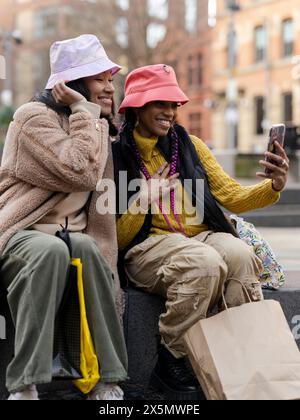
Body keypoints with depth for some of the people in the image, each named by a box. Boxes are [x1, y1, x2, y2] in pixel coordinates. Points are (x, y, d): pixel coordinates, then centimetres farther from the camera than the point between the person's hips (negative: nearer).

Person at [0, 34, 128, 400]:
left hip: (72, 236, 5)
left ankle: (106, 382, -30)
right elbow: (83, 173, -18)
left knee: (85, 248, -32)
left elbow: (103, 199, 22)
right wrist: (84, 110, -9)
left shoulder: (98, 128, 20)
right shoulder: (34, 116, -5)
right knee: (51, 250, -40)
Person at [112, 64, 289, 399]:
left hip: (203, 236, 4)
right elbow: (117, 238, 0)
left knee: (240, 254, -31)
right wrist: (141, 202, -16)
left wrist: (273, 186, -10)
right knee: (204, 261, -35)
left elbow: (232, 197, 8)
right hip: (147, 248, -3)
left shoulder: (189, 145, 13)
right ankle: (170, 363, -18)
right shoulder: (116, 156, 1)